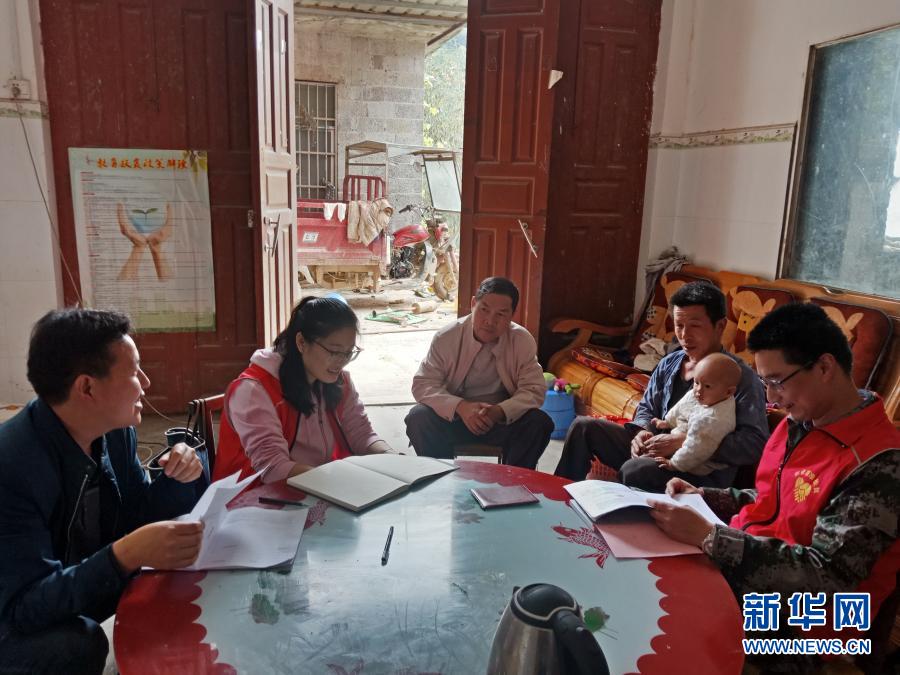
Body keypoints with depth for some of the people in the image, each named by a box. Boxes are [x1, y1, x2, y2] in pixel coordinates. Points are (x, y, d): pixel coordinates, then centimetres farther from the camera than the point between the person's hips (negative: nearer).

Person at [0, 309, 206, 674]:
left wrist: (176, 478, -17)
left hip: (93, 589, 7)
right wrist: (125, 555, -45)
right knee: (81, 642, -32)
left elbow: (137, 516, 4)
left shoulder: (116, 431, -9)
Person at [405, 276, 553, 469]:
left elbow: (534, 390, -9)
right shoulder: (446, 338, -10)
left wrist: (500, 411, -30)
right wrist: (460, 407, -31)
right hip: (453, 416, 0)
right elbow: (423, 384, -12)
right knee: (418, 418, -27)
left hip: (504, 420, 1)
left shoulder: (523, 341, -8)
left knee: (540, 422, -25)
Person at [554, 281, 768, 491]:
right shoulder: (668, 364, 10)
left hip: (701, 473, -7)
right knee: (584, 426, -2)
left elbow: (755, 443, -21)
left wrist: (684, 442, -24)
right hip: (654, 451, 7)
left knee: (636, 469, -35)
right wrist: (642, 432, -3)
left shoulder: (740, 376, -11)